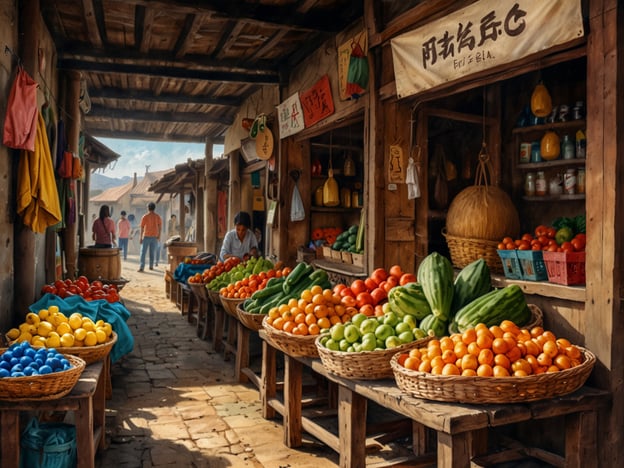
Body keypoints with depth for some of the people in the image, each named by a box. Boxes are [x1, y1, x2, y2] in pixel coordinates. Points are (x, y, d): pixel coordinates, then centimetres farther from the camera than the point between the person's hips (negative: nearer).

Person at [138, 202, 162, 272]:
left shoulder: (144, 216, -6)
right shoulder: (158, 216, 1)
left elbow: (142, 228, -7)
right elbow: (160, 227, 2)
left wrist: (140, 237, -3)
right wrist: (159, 236, 12)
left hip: (146, 236, -3)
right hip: (154, 237, 3)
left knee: (143, 252, -2)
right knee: (152, 252, 14)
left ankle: (141, 267, -11)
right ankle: (151, 266, 19)